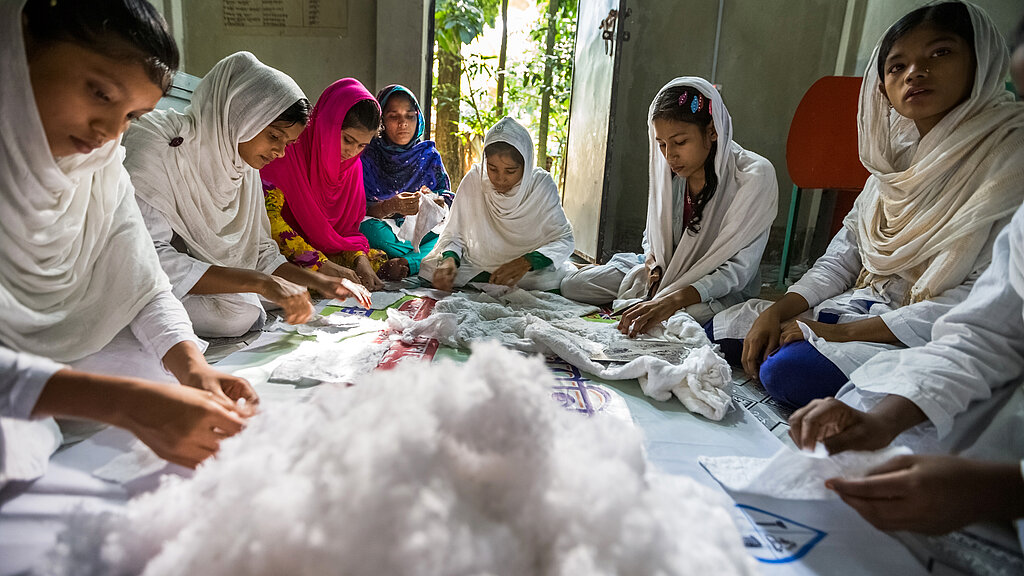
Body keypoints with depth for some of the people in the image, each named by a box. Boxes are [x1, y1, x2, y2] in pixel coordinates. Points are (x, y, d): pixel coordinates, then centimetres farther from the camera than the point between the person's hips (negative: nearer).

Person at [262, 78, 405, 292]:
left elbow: (349, 225, 7)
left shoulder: (353, 164, 5)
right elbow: (268, 218, -24)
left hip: (331, 252, 6)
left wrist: (361, 260, -16)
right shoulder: (288, 150, -15)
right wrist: (323, 265, -31)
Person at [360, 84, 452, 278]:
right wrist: (390, 207, -29)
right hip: (385, 233, -2)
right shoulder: (367, 156, 2)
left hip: (424, 232, 2)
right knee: (368, 227, -36)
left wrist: (433, 202, -21)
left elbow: (449, 206, 5)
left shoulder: (429, 155, 12)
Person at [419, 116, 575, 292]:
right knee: (429, 267, -21)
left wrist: (527, 261, -32)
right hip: (476, 266, 2)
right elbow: (455, 233, -5)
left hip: (528, 269, -1)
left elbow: (564, 239, -13)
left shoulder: (542, 184, -13)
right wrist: (449, 259, -29)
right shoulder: (474, 179, -11)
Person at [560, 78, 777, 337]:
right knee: (573, 284, -9)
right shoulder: (670, 168, -3)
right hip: (666, 270, 5)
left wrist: (674, 299, -38)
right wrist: (651, 264, -13)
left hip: (720, 292, -4)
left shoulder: (755, 176, -21)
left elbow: (738, 270, -24)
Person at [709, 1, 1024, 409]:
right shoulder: (899, 153, 10)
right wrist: (777, 311, -7)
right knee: (717, 333, -1)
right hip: (863, 306, 7)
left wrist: (842, 333, -20)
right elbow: (843, 255, 9)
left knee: (788, 371, -30)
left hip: (927, 342, -7)